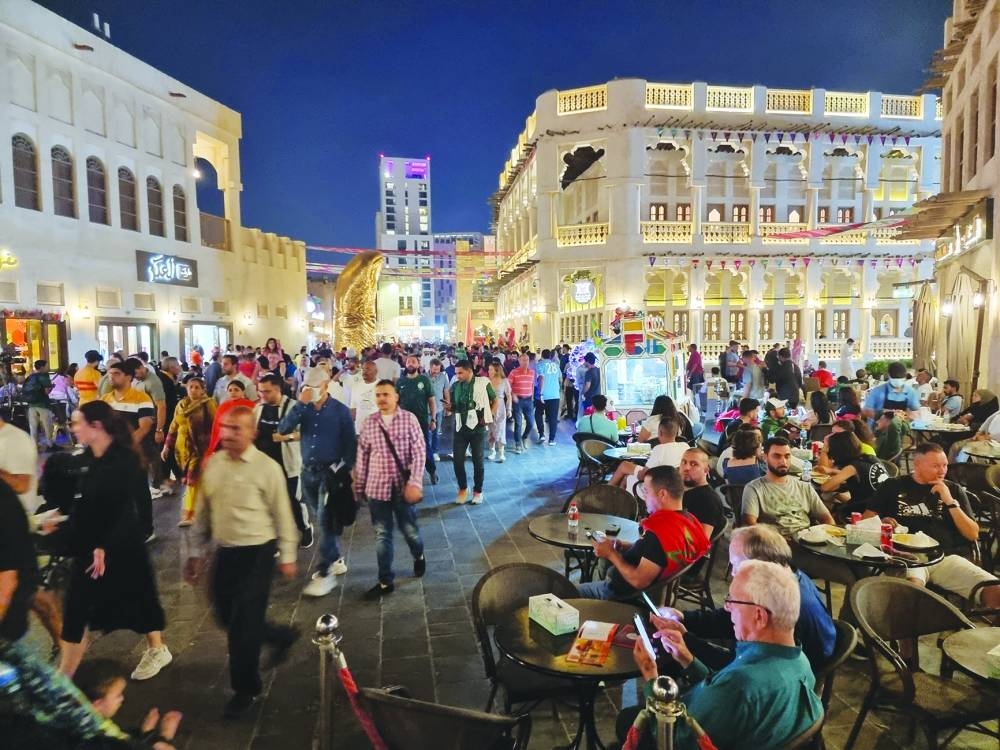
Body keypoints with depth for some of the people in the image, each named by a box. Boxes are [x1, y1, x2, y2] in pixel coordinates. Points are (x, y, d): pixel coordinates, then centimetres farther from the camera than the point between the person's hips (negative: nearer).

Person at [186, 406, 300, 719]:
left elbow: (282, 514, -9)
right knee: (227, 617, 15)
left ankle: (245, 689, 23)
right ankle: (282, 636, 41)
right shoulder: (212, 464, 0)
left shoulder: (267, 468, -16)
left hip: (257, 553, -6)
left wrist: (287, 556, -4)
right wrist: (196, 552, 11)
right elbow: (203, 511, 10)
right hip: (224, 552, 6)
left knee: (244, 623, 0)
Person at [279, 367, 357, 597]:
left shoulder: (340, 410, -7)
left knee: (326, 522, -8)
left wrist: (345, 471, -11)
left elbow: (350, 443, -4)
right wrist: (300, 404, -18)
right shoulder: (303, 409, 3)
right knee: (321, 522, 15)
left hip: (331, 471, -5)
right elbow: (283, 429, -12)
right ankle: (336, 560, 31)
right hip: (308, 472, 5)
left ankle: (325, 573, -2)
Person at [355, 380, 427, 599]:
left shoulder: (409, 419, -6)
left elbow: (419, 452, -9)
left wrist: (415, 483, -17)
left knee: (409, 530, 12)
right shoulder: (369, 423, 2)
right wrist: (359, 486, 9)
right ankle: (385, 581, 21)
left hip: (403, 486, -2)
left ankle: (418, 556, 44)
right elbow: (362, 456, 6)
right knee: (382, 535, 9)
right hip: (377, 487, 2)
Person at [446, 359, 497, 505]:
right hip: (460, 427, 3)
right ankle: (463, 488, 21)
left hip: (478, 427, -3)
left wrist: (488, 417, -7)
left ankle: (478, 491, 20)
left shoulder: (483, 382, -6)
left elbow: (495, 401, 4)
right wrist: (449, 407, -9)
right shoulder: (455, 386, 3)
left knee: (477, 460, 4)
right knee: (457, 459, 0)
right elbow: (454, 407, 13)